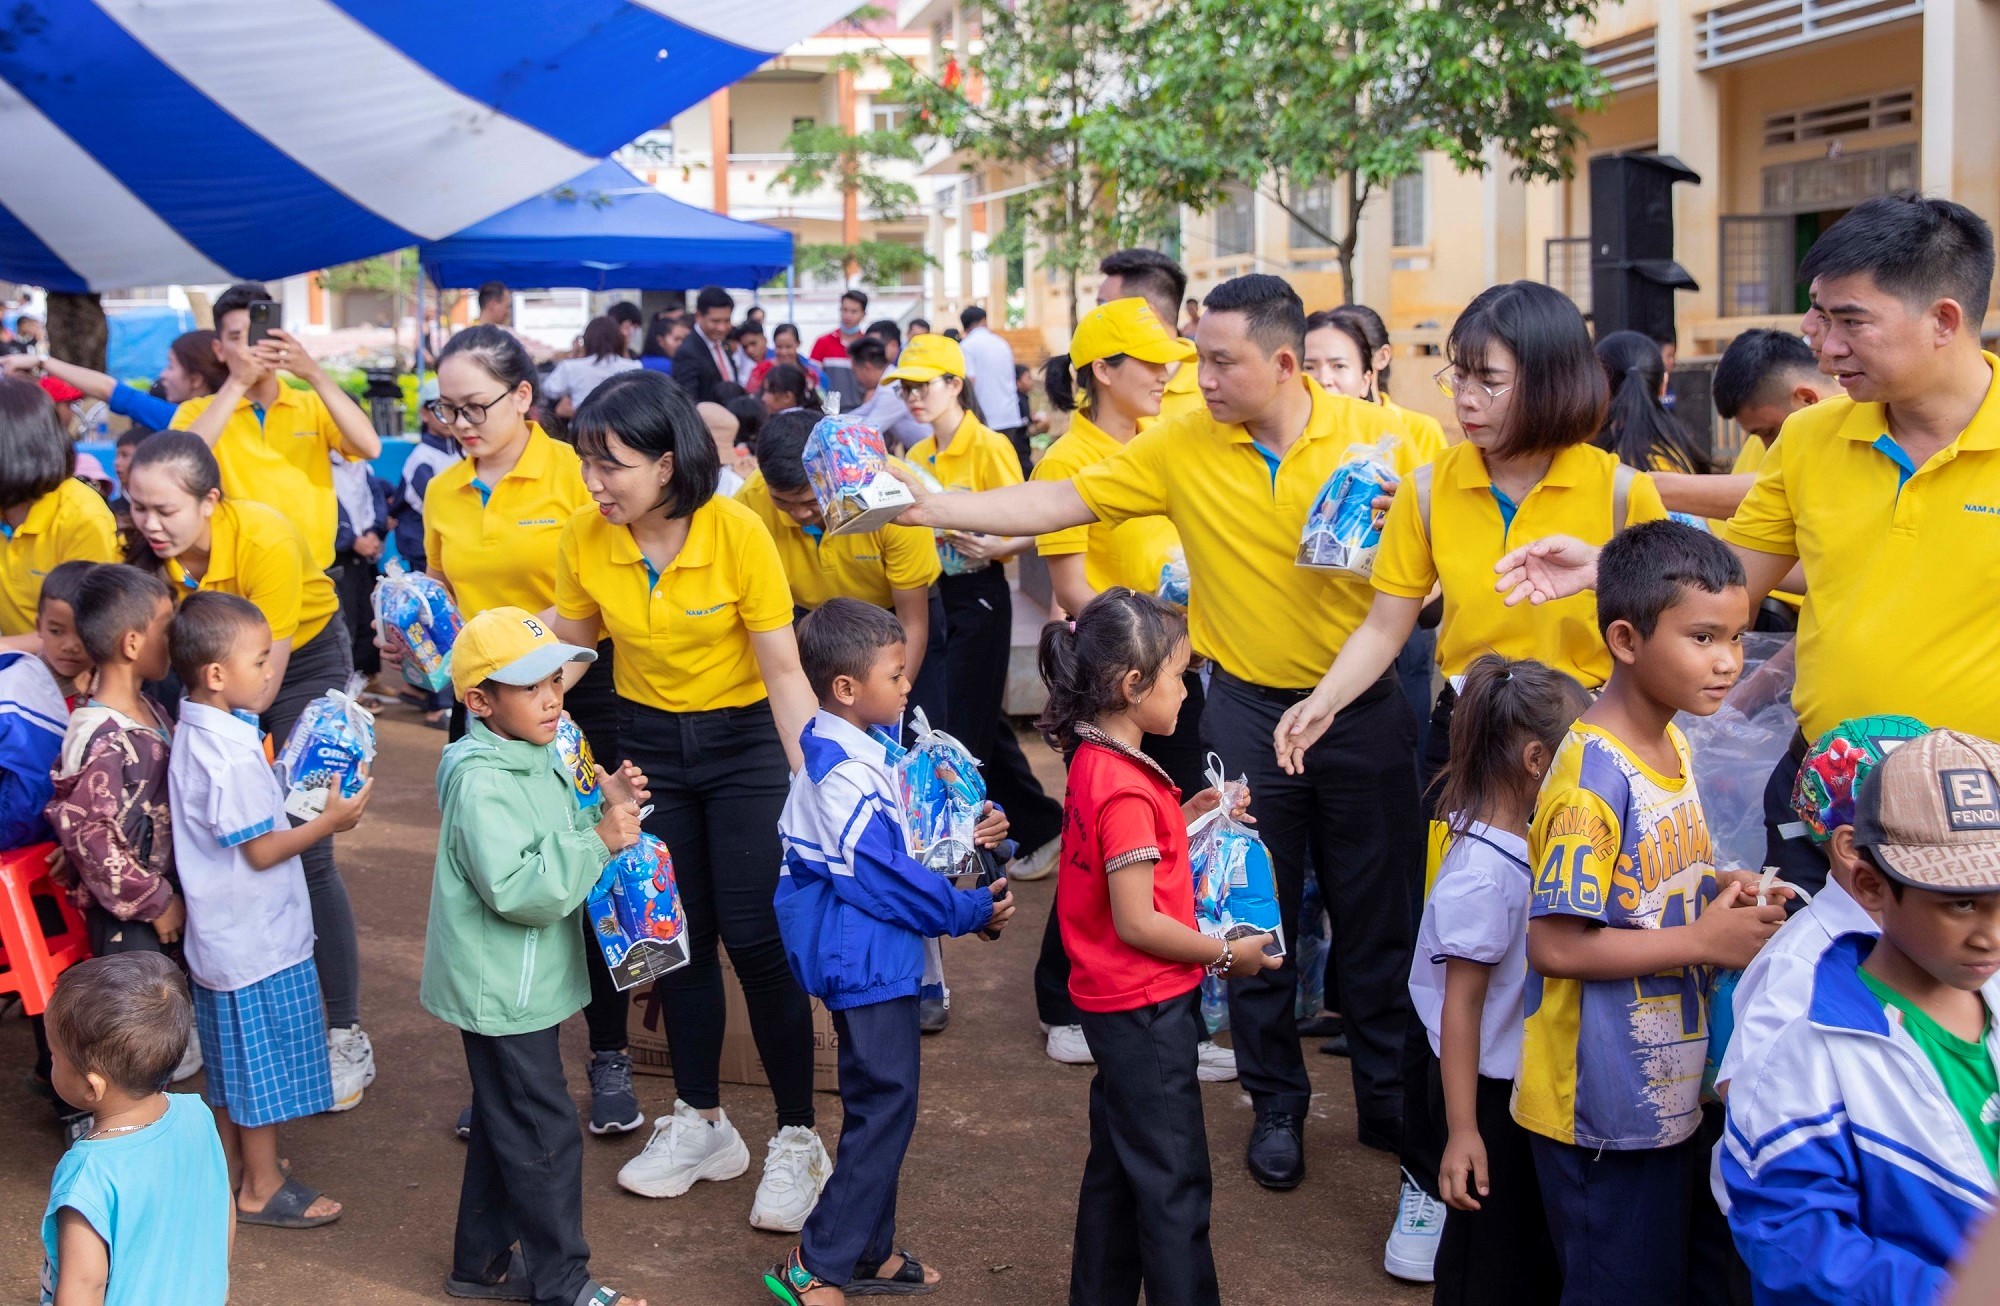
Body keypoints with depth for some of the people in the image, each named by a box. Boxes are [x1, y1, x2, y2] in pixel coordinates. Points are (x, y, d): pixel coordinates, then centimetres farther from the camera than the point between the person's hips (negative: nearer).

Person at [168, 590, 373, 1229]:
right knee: (265, 1063, 4)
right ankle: (262, 1189, 16)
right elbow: (261, 851, -21)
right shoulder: (232, 756, -27)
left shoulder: (193, 732, 3)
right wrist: (328, 822, -14)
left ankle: (232, 1168, 34)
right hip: (259, 939, -9)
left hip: (221, 932, 10)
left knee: (232, 1061, 21)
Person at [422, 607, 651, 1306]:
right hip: (502, 993, -10)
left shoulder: (539, 760, 6)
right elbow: (519, 890, -32)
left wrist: (605, 806, 2)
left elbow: (556, 848, 19)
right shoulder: (481, 784, -24)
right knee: (545, 1135, -1)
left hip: (529, 984, 10)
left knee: (503, 1128, 20)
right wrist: (599, 838, -28)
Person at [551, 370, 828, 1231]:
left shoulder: (736, 533, -22)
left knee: (756, 936, -6)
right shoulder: (585, 539, -11)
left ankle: (798, 1138, 9)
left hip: (744, 740, -4)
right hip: (649, 742, 4)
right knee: (678, 933, 11)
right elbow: (569, 640, 6)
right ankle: (701, 1123, 28)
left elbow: (784, 672, -19)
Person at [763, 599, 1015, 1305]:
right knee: (883, 1104, -5)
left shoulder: (871, 745, 7)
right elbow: (889, 880, -22)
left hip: (881, 955, 10)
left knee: (883, 1101, 18)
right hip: (864, 962, -10)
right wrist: (973, 911, -11)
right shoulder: (841, 780, -24)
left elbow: (904, 840, 20)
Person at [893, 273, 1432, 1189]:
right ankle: (1276, 1104, 26)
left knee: (1380, 915, 9)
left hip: (1364, 709, 0)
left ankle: (1390, 1096, 27)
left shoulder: (1374, 433, -7)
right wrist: (933, 508, -15)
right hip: (1249, 709, 1)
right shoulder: (1182, 446, -6)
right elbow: (1062, 502, -7)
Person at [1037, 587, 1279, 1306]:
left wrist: (1185, 815, 7)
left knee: (1118, 1164, 20)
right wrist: (1227, 954, -14)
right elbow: (1137, 923, -24)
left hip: (1115, 1005, 10)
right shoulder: (1126, 787, -24)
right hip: (1148, 1008, -10)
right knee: (1175, 1180, 1)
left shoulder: (1094, 762, 5)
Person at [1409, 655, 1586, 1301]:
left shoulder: (1523, 844, 0)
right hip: (1491, 1091, -9)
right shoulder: (1483, 877, -26)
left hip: (1528, 1080, 9)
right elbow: (1460, 1008, -24)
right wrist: (1462, 1132, -23)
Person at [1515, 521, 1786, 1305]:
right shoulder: (1593, 778, -23)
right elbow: (1554, 945, -25)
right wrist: (1704, 942, -20)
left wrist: (1719, 892, -2)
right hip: (1602, 1113, -9)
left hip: (1668, 1091, 9)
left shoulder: (1673, 745, 5)